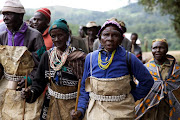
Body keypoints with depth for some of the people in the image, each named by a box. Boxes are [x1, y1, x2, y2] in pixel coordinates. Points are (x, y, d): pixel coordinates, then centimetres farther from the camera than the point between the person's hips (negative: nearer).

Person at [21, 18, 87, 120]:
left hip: (74, 104, -3)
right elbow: (40, 80, 2)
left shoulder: (78, 56, -10)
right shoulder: (47, 56, 0)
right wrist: (31, 93, -15)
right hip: (55, 103, 3)